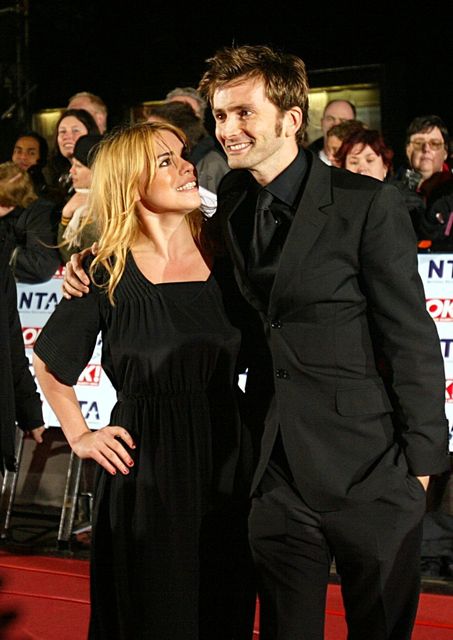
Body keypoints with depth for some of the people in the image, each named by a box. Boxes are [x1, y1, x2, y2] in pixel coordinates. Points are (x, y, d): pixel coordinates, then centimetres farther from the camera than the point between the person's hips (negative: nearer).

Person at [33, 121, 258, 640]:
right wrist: (79, 436, 4)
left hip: (227, 463, 3)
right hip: (145, 469, -2)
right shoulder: (109, 272, -5)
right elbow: (48, 362, 8)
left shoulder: (224, 258, 1)